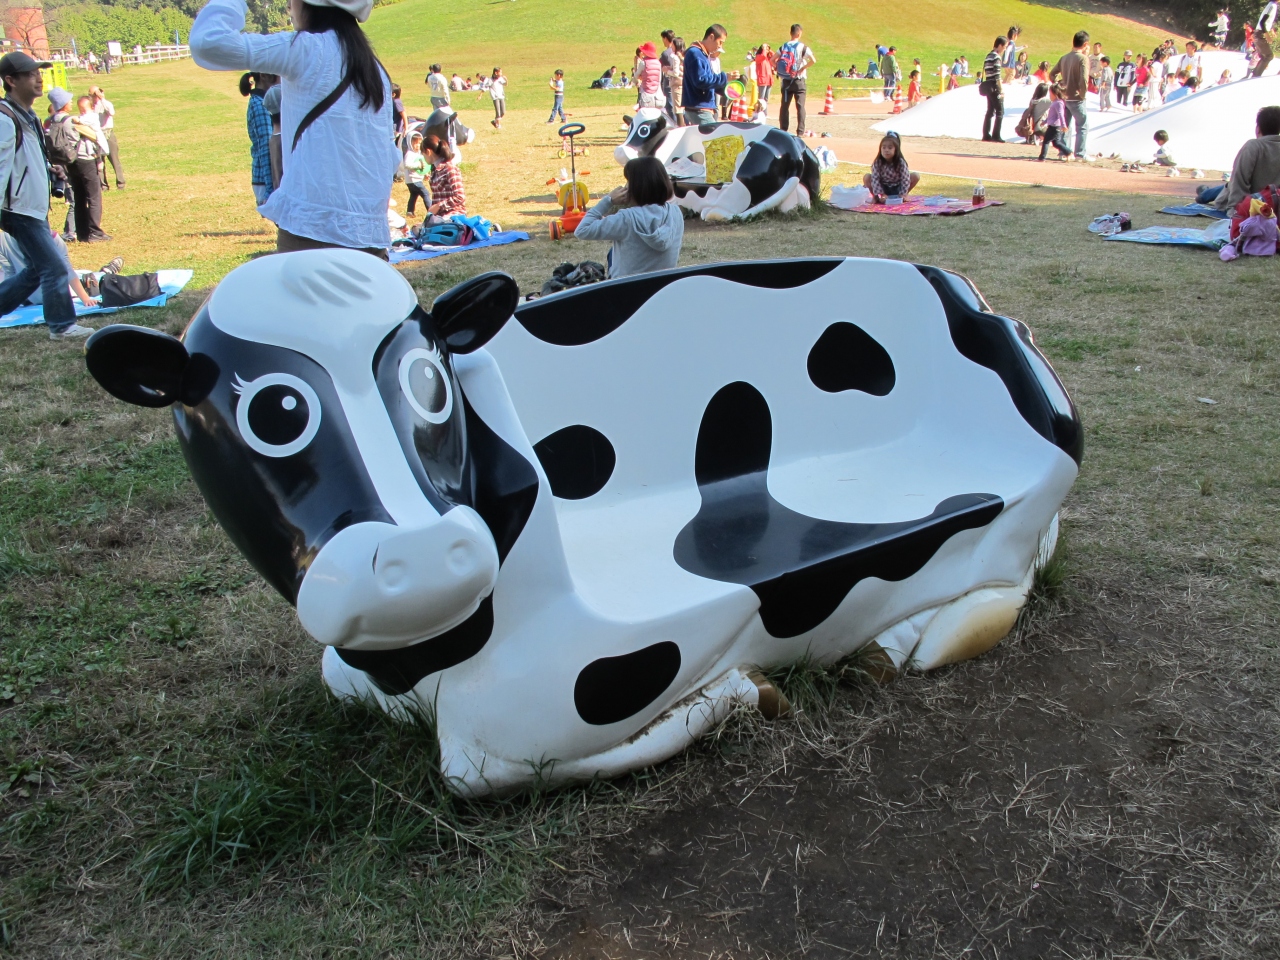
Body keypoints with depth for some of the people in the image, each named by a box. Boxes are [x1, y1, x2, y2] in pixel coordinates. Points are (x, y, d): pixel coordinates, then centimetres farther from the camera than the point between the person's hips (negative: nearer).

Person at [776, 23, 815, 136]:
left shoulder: (783, 46, 5)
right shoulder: (803, 46, -7)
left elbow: (772, 60, 3)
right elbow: (813, 60, -19)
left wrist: (779, 69, 7)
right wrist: (803, 68, -8)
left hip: (786, 81, 3)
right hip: (799, 81, -3)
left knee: (784, 106, 9)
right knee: (800, 106, -1)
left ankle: (783, 130, 10)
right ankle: (800, 131, -5)